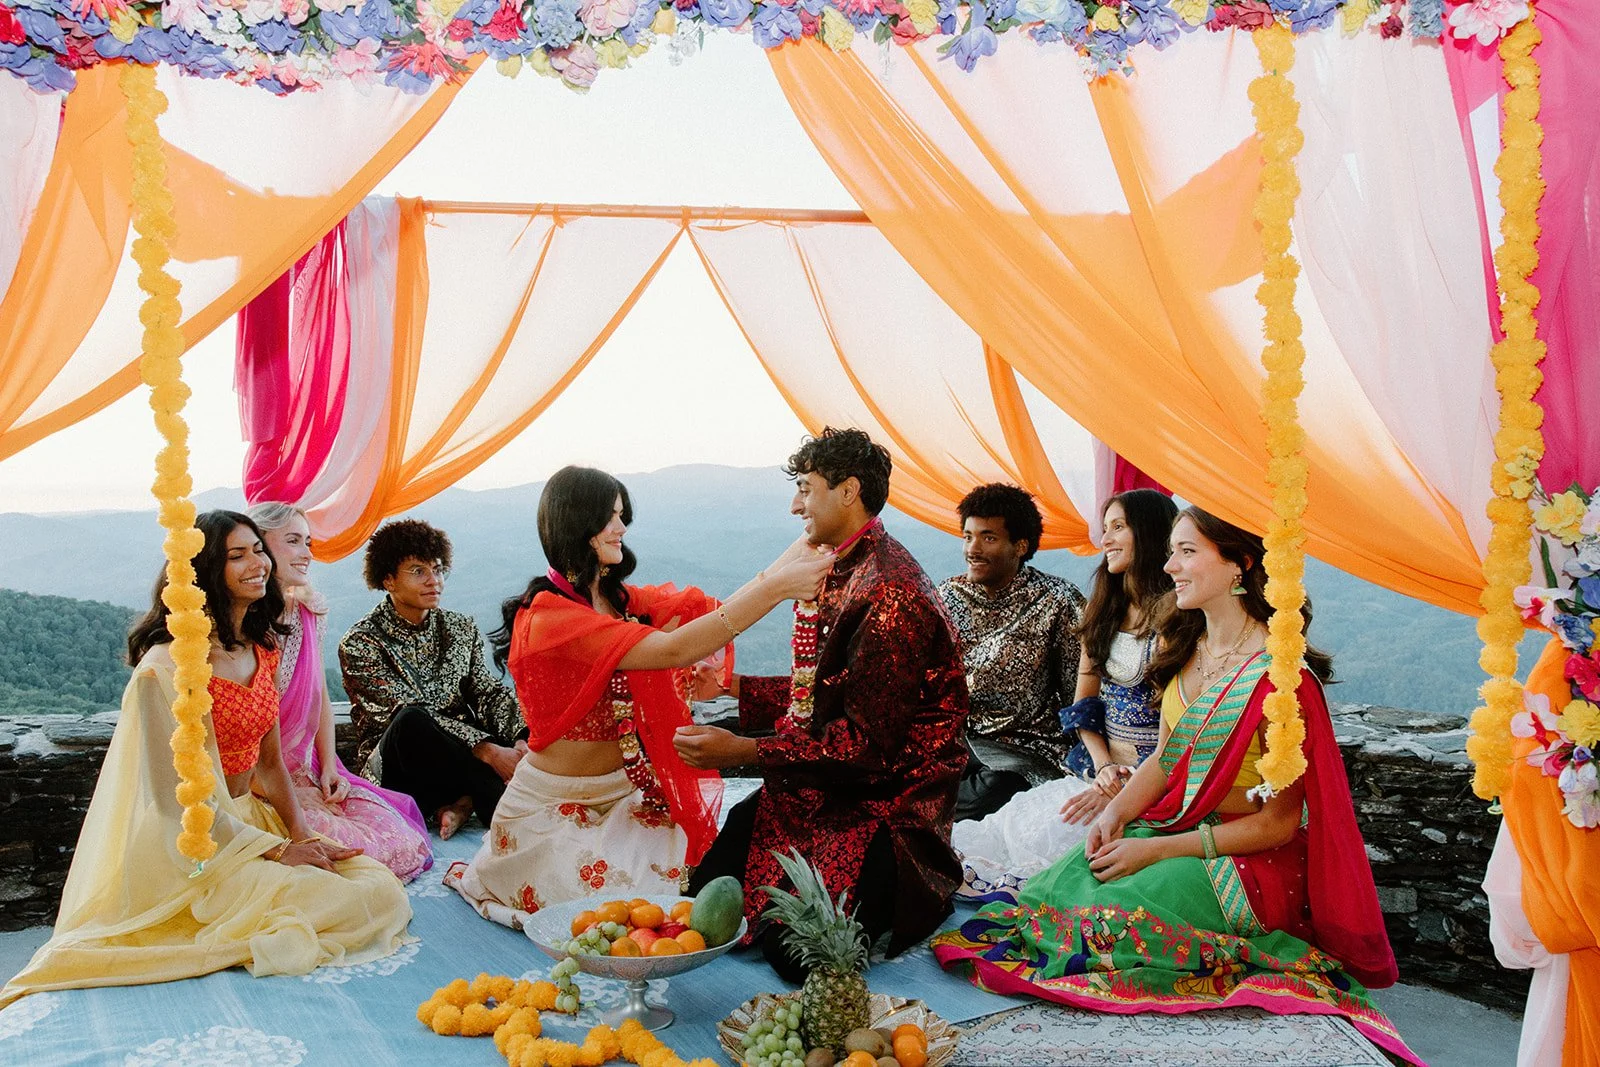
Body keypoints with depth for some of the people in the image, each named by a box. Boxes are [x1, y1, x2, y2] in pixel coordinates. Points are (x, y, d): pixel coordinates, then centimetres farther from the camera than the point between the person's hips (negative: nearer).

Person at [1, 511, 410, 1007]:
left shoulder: (263, 650, 7)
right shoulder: (167, 665, -18)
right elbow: (180, 796, -18)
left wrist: (300, 834, -6)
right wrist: (277, 851, -17)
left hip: (252, 819, 8)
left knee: (385, 891, -10)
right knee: (341, 902, -24)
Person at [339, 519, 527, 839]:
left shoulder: (461, 629, 14)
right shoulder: (360, 644, -5)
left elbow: (489, 693, 4)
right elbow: (410, 716, -16)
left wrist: (523, 739, -19)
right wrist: (487, 750, -28)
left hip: (458, 760, 4)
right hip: (396, 773, -4)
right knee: (410, 721, -38)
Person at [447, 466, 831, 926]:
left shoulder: (621, 600, 5)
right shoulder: (549, 615, -22)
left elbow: (716, 609, -2)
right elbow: (672, 650, -33)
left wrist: (808, 544, -10)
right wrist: (777, 588, -33)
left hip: (621, 796, 8)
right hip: (557, 808, -7)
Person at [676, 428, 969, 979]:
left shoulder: (892, 593, -21)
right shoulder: (836, 573, 12)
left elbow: (867, 741, -24)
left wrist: (745, 751, -24)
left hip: (882, 802, -8)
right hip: (816, 784, 9)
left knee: (796, 951, -20)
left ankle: (915, 892, 8)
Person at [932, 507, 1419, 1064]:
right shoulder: (1186, 649, 4)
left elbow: (1278, 823, -17)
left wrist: (1156, 850, -18)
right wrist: (1117, 812, -7)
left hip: (1252, 863, -7)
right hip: (1174, 828, 7)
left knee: (1097, 918, -25)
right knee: (1054, 886, -15)